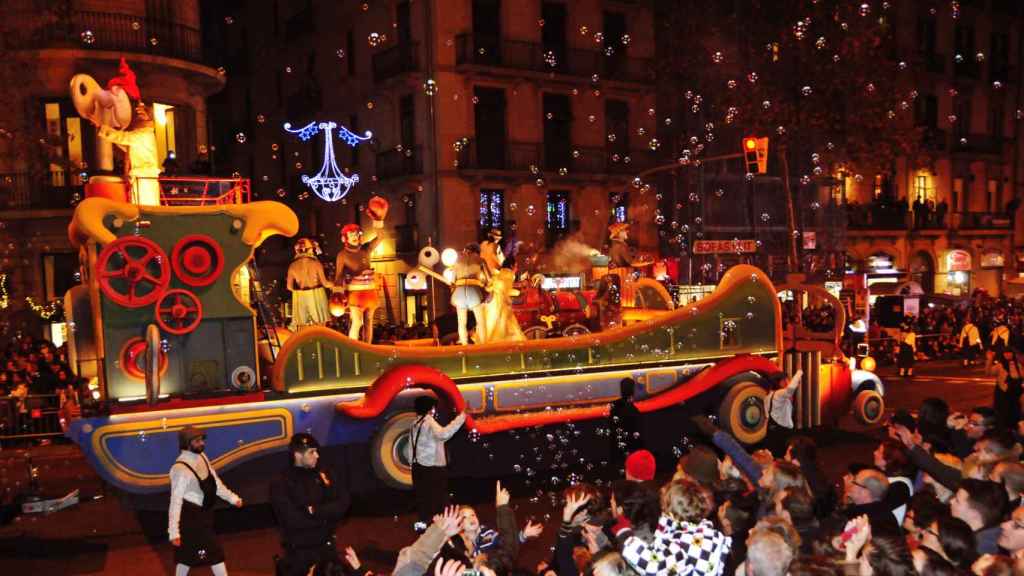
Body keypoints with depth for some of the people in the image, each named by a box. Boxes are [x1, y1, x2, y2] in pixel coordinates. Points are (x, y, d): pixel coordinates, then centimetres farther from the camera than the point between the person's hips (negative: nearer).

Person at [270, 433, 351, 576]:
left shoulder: (324, 474, 0)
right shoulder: (281, 485, -14)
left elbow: (343, 503, -8)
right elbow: (293, 521, -23)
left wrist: (314, 511, -20)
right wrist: (325, 514, -13)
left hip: (327, 546, 4)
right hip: (299, 551, -4)